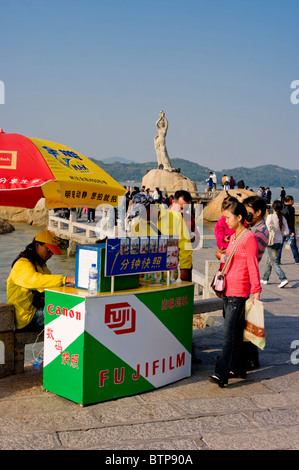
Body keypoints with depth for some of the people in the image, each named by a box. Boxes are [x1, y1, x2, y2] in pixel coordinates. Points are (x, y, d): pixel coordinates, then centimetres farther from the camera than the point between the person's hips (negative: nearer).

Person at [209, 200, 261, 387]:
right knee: (235, 331, 14)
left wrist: (256, 291, -14)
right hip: (228, 290, 9)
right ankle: (239, 368, 24)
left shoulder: (249, 238, -12)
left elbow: (253, 267, -14)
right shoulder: (233, 237, 15)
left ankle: (221, 373, -13)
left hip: (239, 291, -9)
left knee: (229, 332, -12)